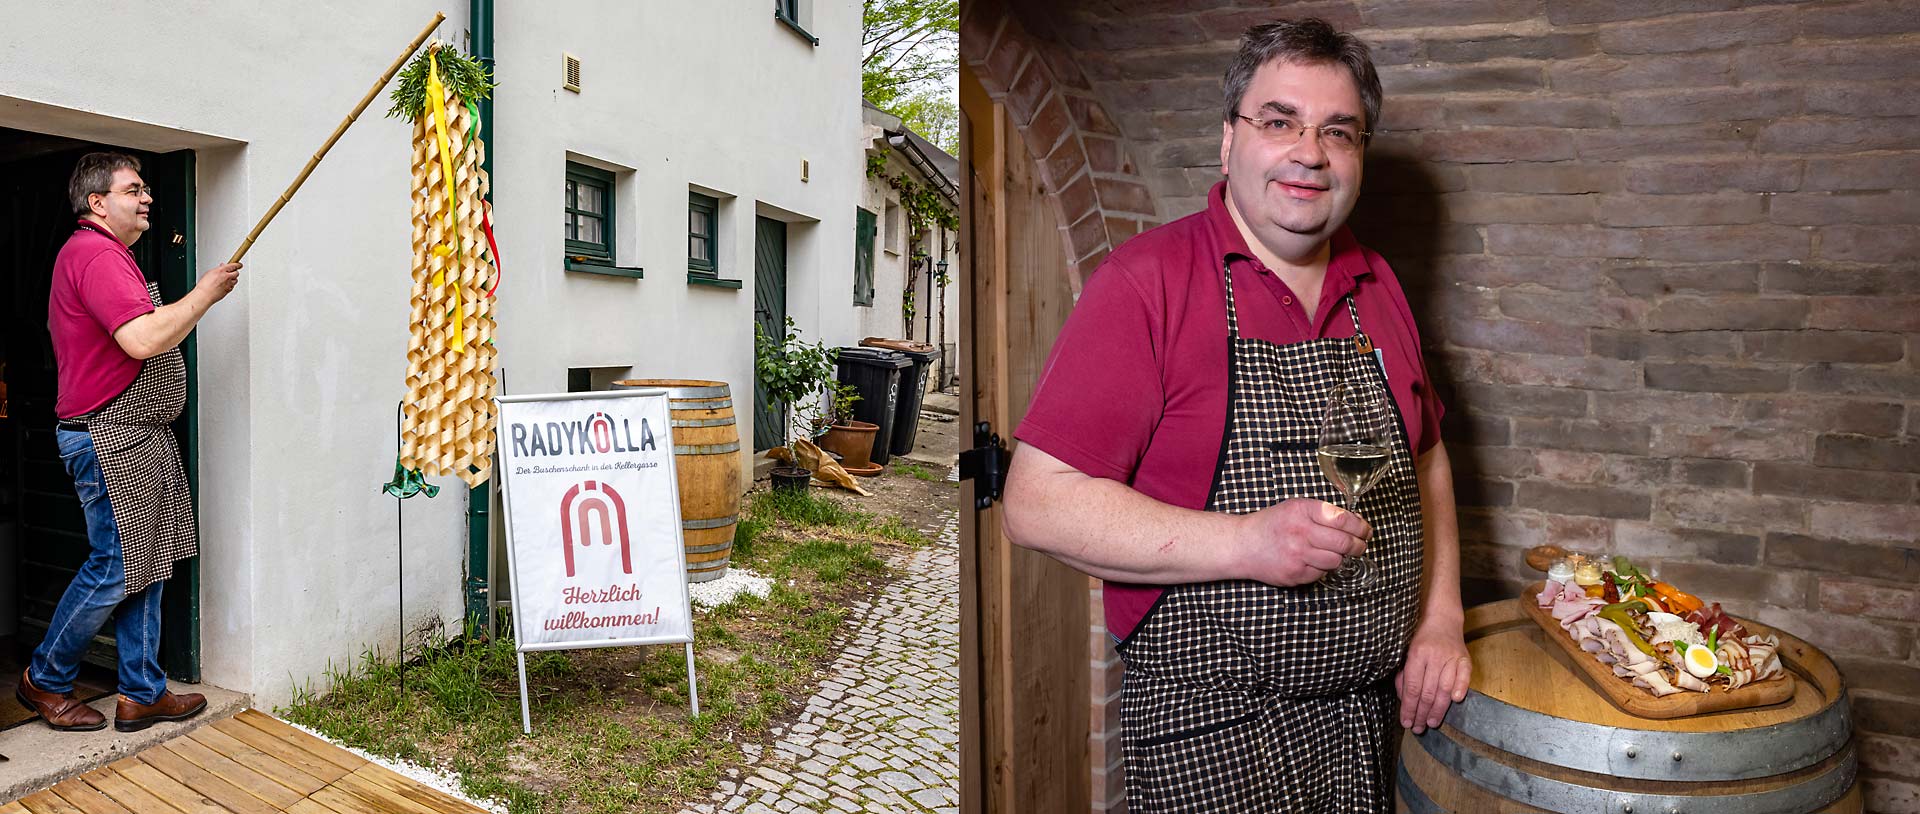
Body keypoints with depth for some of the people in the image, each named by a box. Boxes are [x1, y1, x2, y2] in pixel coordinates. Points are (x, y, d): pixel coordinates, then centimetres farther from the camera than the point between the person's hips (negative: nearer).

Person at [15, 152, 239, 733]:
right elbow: (143, 341, -26)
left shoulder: (95, 253, 21)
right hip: (109, 438, -11)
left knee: (144, 566, 10)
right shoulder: (97, 255, -15)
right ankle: (44, 680, 18)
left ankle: (142, 694, 16)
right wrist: (205, 293, -15)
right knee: (115, 568, -2)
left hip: (134, 436, 11)